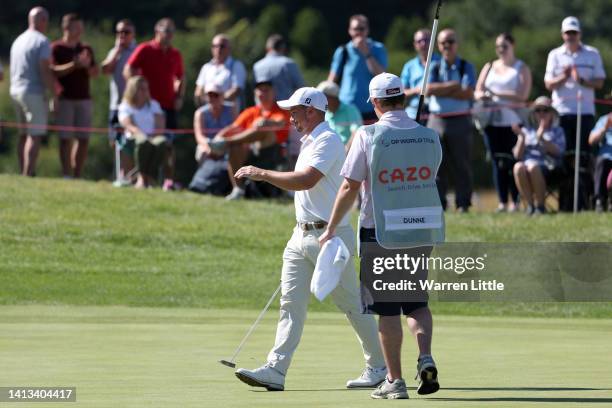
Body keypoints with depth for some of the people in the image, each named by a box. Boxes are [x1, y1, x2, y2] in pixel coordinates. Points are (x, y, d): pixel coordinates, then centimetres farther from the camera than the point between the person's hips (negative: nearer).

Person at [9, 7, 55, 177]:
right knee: (35, 135, -8)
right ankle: (28, 174, -15)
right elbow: (45, 71, -18)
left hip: (15, 91, 8)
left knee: (24, 134, 13)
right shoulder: (42, 41, -11)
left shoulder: (18, 40, 15)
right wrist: (54, 94, -14)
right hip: (33, 92, -8)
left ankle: (24, 172, 14)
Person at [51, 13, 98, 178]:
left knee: (83, 138, 1)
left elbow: (95, 73, 12)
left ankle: (77, 175, 7)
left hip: (83, 98, 5)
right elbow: (54, 71, -12)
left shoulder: (86, 49, 14)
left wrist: (87, 65, -10)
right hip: (65, 98, -5)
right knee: (66, 138, -6)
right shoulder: (56, 48, -1)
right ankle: (66, 175, -5)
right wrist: (75, 64, -21)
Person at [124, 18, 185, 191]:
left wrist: (180, 96, 8)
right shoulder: (144, 50, -2)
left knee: (168, 144, -1)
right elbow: (128, 71, -6)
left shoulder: (175, 55, 12)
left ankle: (169, 180, -1)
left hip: (169, 105, 4)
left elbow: (181, 78, 23)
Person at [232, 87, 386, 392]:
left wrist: (262, 174, -21)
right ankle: (276, 370, -8)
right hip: (302, 235, 9)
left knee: (351, 304, 1)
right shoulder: (309, 143, 18)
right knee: (291, 302, -1)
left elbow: (306, 180, -26)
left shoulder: (328, 141, -14)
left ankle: (378, 366, 13)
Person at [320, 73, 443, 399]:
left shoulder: (368, 136, -10)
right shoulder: (430, 137, 1)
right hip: (422, 232, 3)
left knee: (387, 309, 4)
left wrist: (331, 229, 0)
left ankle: (395, 380, 4)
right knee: (416, 302, 16)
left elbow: (349, 187, -8)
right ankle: (425, 357, -7)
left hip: (380, 231, -3)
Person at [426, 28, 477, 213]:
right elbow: (429, 89, -8)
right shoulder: (434, 67, 9)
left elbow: (468, 93, -11)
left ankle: (463, 203, 4)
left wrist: (441, 91, -9)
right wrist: (452, 86, -13)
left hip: (460, 120, -2)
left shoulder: (466, 67, 3)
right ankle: (438, 203, 6)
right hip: (437, 120, 2)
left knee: (462, 165, 0)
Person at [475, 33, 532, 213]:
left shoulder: (521, 69, 4)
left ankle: (515, 202, -4)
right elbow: (477, 92, 12)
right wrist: (482, 96, -13)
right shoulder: (489, 67, 19)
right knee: (497, 162, 1)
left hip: (512, 122, -4)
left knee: (512, 162, -8)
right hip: (492, 122, 4)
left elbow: (522, 95, -9)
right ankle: (502, 202, 3)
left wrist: (496, 93, -12)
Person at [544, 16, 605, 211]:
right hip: (561, 112, 0)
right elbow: (549, 84, 2)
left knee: (583, 156, -4)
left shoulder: (592, 54, 7)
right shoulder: (555, 55, 9)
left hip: (585, 112, 0)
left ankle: (581, 200, -4)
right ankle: (564, 202, -1)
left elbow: (599, 82, 3)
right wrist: (563, 78, -18)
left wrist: (583, 81, -16)